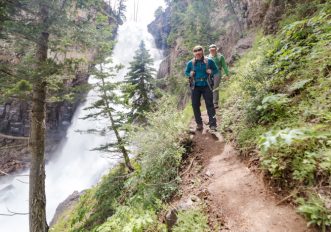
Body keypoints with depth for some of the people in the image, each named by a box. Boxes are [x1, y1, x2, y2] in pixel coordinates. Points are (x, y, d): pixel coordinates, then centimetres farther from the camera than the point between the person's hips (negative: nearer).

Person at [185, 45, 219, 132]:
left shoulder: (209, 61, -1)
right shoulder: (190, 63, 2)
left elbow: (216, 71, 8)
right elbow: (186, 72, 14)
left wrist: (211, 71, -14)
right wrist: (190, 74, -8)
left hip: (206, 86, -2)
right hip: (195, 87, 2)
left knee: (209, 105, -5)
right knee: (195, 105, 4)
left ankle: (212, 125, -2)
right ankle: (199, 124, 18)